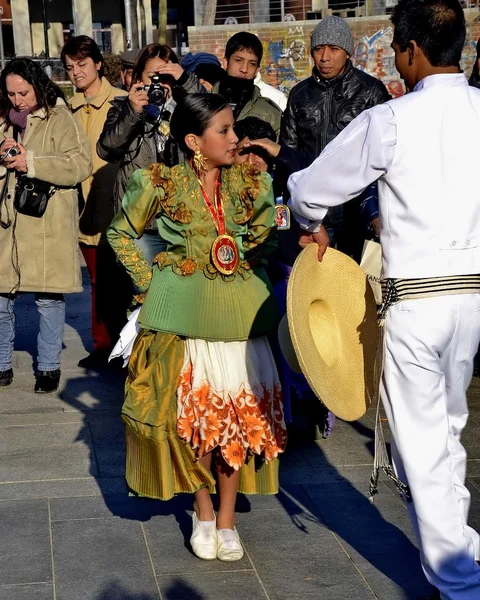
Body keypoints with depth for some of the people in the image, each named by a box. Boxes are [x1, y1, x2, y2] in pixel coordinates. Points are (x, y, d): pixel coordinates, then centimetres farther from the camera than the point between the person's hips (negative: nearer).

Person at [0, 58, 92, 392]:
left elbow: (81, 164, -13)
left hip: (47, 225, -4)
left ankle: (49, 366, 17)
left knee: (49, 297, 3)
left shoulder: (59, 118, -2)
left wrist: (31, 162, -18)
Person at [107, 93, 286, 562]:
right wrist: (150, 281, 0)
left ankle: (227, 517, 19)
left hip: (238, 309, 3)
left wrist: (252, 270, 6)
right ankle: (202, 511, 23)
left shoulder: (249, 183, 1)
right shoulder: (161, 184, -8)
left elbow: (264, 232, 18)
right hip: (183, 313, -2)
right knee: (192, 409, 3)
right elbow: (121, 233, 6)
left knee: (238, 409, 4)